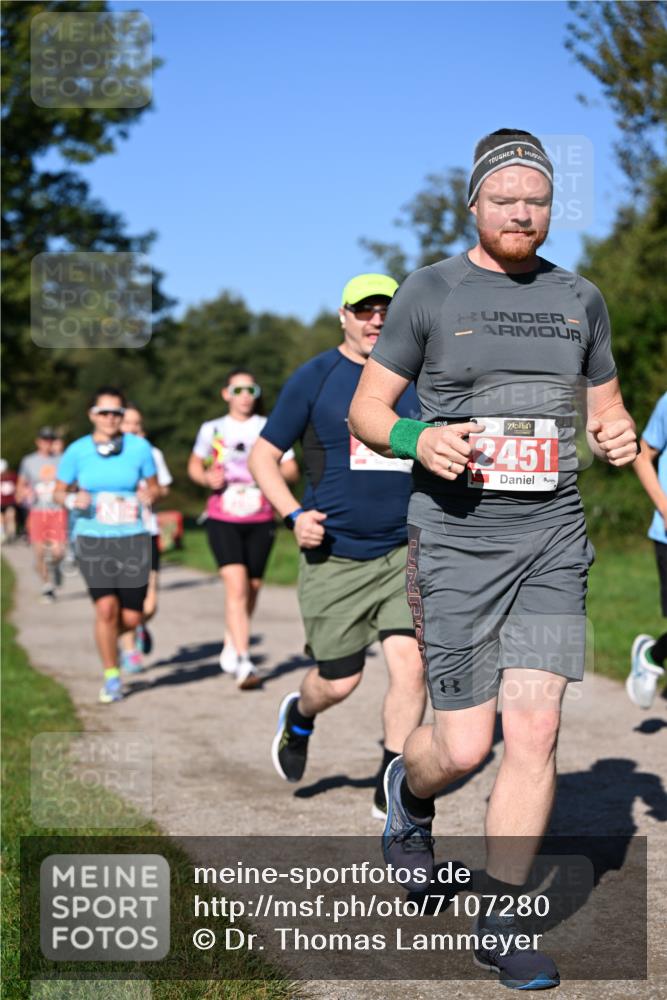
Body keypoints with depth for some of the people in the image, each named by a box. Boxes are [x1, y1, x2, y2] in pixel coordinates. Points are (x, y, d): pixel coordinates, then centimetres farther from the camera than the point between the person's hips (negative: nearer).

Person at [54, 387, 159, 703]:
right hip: (92, 539, -1)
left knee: (131, 617, 0)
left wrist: (149, 495, -11)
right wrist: (72, 500, -12)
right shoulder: (77, 451, 0)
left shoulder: (139, 447, 0)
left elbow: (154, 486, 11)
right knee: (106, 607, -15)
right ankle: (111, 677, 4)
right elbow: (58, 491, 9)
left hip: (132, 538, 1)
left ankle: (110, 636, 37)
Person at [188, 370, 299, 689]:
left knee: (252, 588, 11)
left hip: (260, 521, 2)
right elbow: (194, 465, 18)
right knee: (236, 587, -17)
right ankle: (243, 663, -21)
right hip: (222, 519, -2)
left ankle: (231, 646, 36)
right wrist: (206, 478, -4)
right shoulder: (212, 429, 6)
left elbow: (292, 471, 6)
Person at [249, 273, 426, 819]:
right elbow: (263, 455, 1)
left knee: (410, 665, -13)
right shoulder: (314, 378, -3)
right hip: (333, 557, -2)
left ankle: (392, 791, 1)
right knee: (339, 682, 7)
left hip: (404, 555, 2)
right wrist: (295, 515, -13)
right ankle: (300, 716, 43)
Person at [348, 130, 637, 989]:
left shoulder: (578, 298, 11)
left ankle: (499, 924, 9)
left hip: (552, 539, 3)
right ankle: (408, 789, 36)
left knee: (535, 733, -5)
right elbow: (366, 409, 2)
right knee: (465, 746, -2)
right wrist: (419, 439, -19)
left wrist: (617, 436, -2)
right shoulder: (431, 292, 0)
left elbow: (606, 406, 21)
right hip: (457, 539, -3)